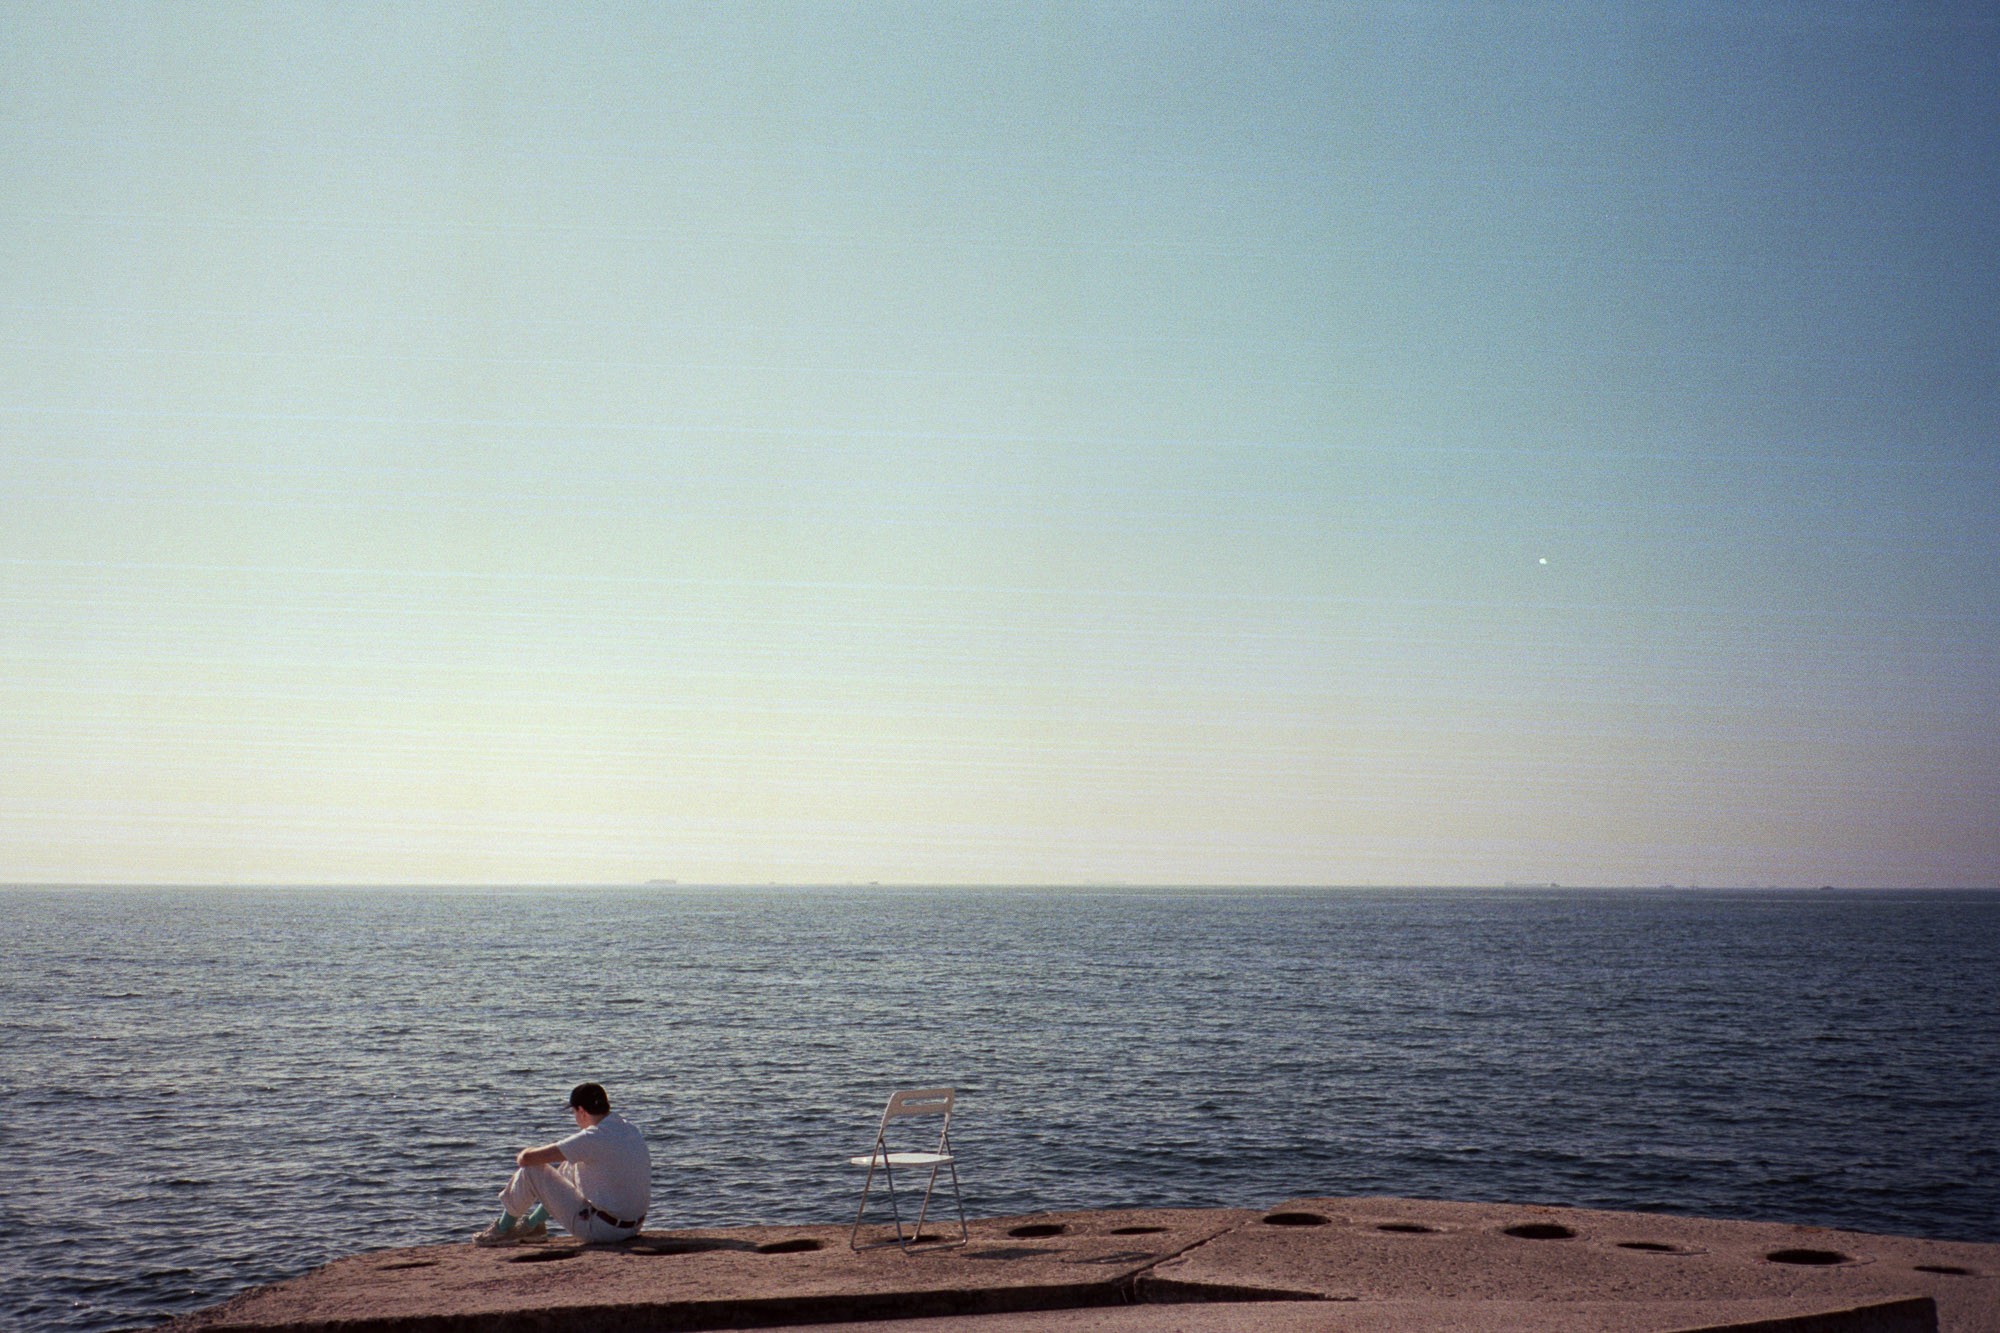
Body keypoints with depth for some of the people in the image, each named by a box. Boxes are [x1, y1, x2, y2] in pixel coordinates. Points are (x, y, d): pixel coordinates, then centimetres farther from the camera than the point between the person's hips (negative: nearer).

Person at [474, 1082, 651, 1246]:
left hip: (600, 1229, -8)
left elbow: (527, 1158, -16)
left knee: (531, 1171, 0)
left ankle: (503, 1229, 22)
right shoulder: (630, 1128, 4)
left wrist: (524, 1154, 6)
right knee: (570, 1166, 26)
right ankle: (534, 1224, 38)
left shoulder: (593, 1138, -21)